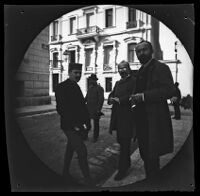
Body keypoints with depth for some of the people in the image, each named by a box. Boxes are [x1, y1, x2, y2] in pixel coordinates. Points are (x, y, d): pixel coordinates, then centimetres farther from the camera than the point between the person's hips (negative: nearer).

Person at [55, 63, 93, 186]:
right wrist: (73, 124, -19)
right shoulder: (62, 87, -10)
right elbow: (61, 108, -17)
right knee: (82, 151, -9)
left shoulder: (76, 87, 15)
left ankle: (66, 173, 37)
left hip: (80, 126, 8)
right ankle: (88, 180, 5)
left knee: (71, 148, 19)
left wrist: (87, 122, 7)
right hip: (70, 126, -8)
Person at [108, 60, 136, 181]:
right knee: (122, 141, 18)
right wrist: (111, 99, -6)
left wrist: (120, 100, -22)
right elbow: (112, 94, 16)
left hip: (127, 116, -8)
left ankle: (123, 170, 10)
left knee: (125, 142, -2)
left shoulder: (134, 80, -7)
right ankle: (127, 163, 37)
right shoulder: (118, 83, 19)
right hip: (118, 116, 8)